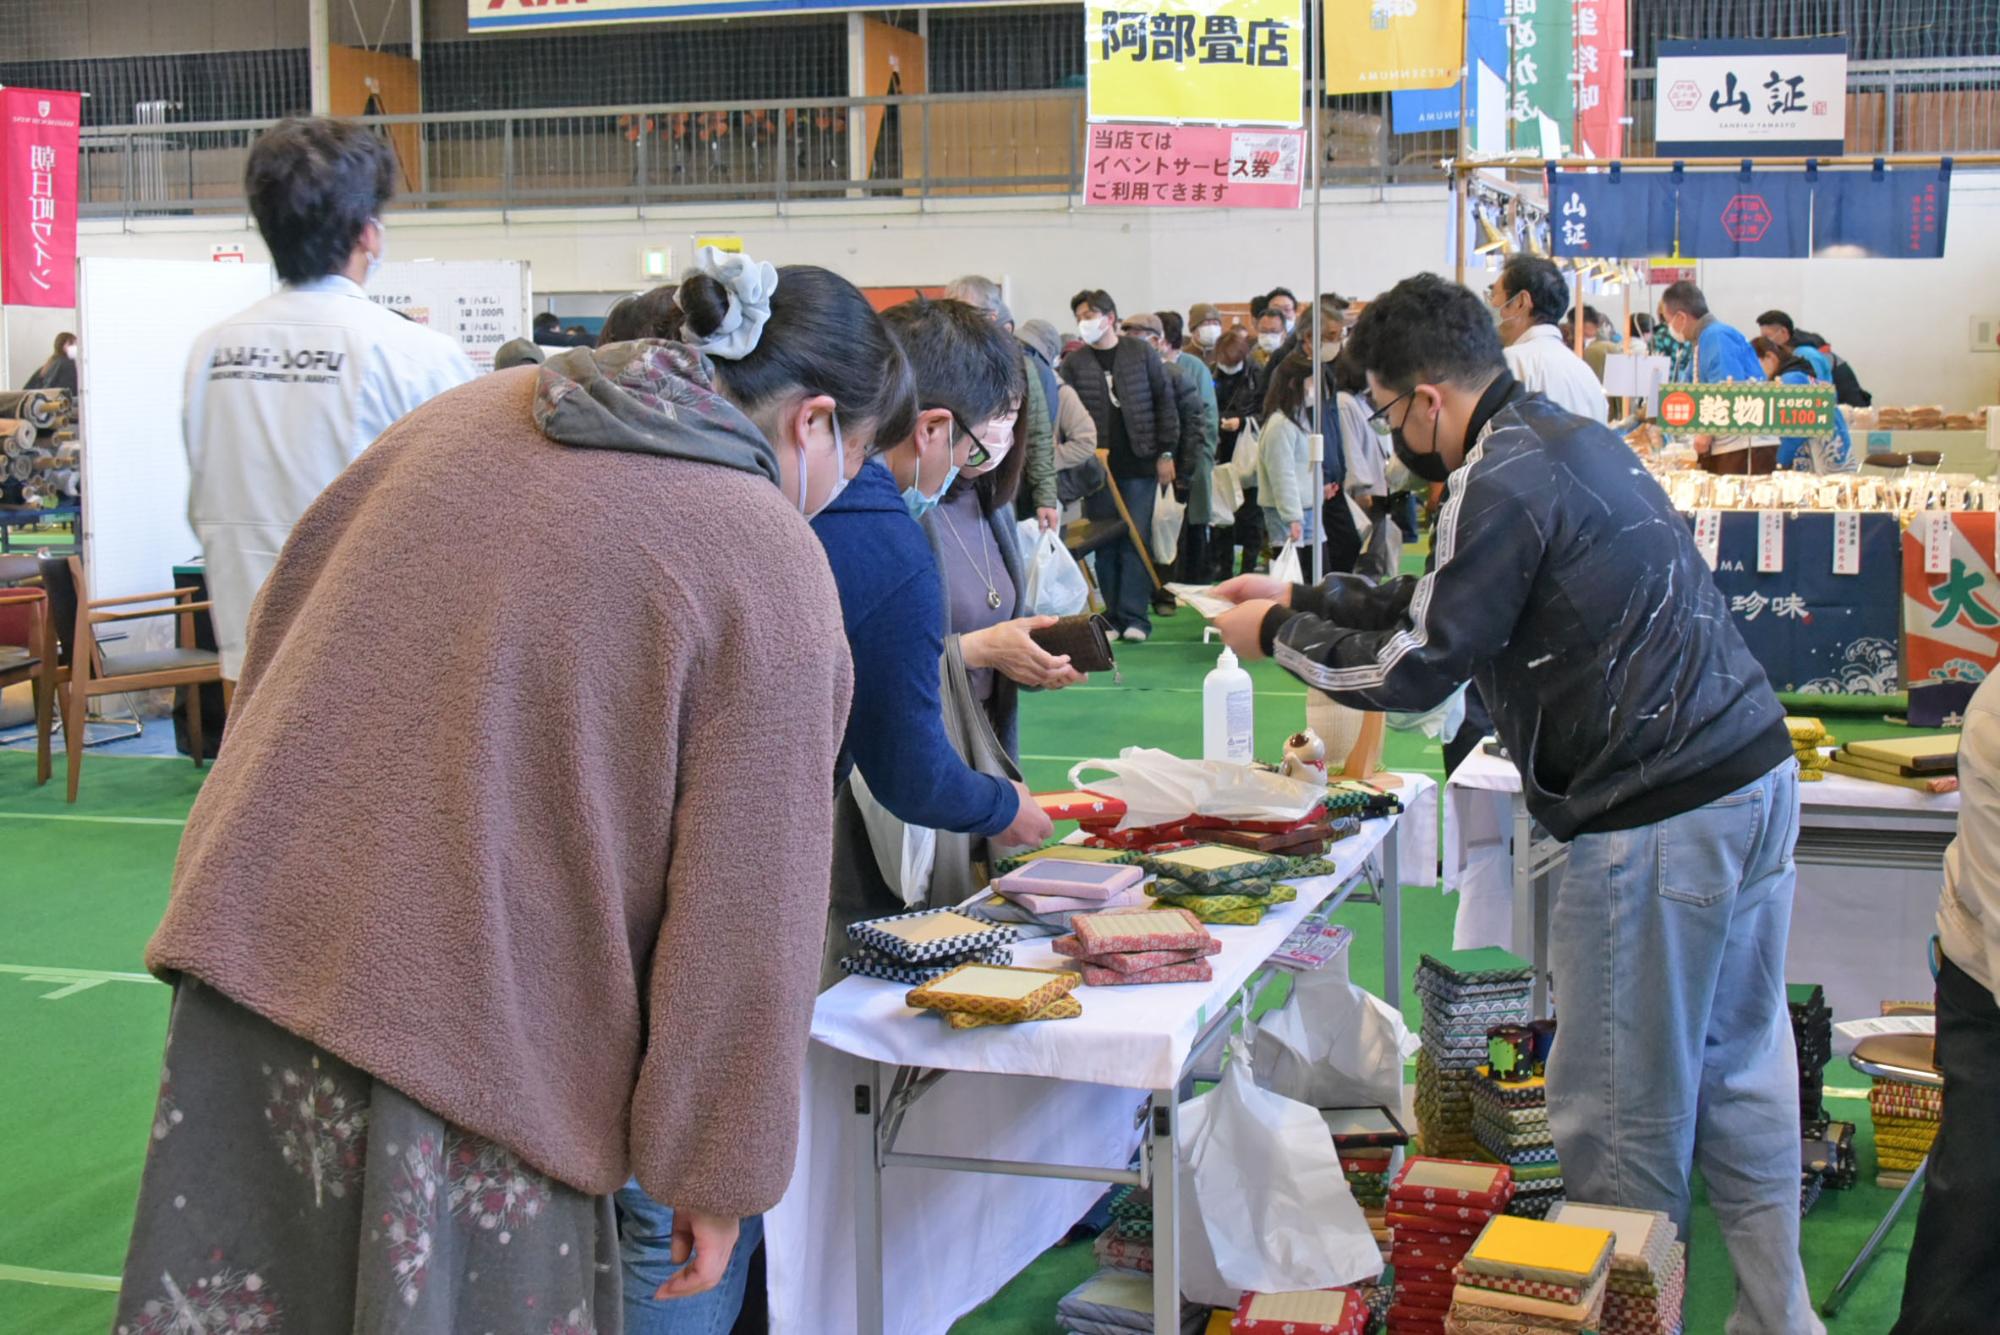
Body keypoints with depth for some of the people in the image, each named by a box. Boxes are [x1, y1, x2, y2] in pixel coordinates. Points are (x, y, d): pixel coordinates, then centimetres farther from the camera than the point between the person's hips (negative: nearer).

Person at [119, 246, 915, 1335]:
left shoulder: (471, 413, 11)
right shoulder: (775, 572, -7)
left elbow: (279, 631, 19)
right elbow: (746, 909, -9)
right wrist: (716, 1173, -1)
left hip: (256, 929, 6)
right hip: (477, 1031, -6)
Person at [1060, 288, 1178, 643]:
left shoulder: (1141, 354, 2)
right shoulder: (1074, 363, 2)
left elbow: (1165, 403, 3)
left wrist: (1166, 453, -1)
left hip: (1139, 466, -1)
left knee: (1136, 540, -1)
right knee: (1104, 545, 4)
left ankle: (1134, 615, 0)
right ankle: (1114, 614, 11)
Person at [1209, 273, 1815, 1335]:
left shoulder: (1501, 483, -15)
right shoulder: (1567, 437, 16)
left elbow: (1415, 667, -11)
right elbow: (1446, 603, 25)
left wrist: (1277, 636, 2)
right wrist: (1303, 598, 25)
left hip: (1658, 823, -10)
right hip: (1756, 774, 10)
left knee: (1618, 1111, 2)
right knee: (1737, 1071, 17)